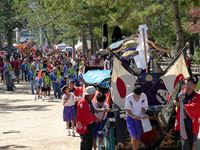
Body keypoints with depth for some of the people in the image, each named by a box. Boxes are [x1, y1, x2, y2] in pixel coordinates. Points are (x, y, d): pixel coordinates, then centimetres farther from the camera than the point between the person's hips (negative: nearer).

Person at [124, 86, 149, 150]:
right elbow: (127, 110, -12)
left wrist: (143, 115, -23)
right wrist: (134, 116, -27)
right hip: (130, 118, -2)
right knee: (134, 137, -18)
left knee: (138, 138, 6)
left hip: (139, 118, 2)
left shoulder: (144, 96, -12)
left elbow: (143, 108, -3)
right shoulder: (129, 98, -17)